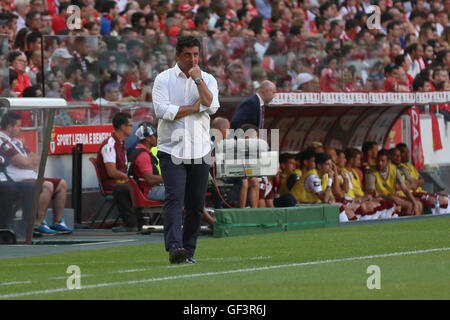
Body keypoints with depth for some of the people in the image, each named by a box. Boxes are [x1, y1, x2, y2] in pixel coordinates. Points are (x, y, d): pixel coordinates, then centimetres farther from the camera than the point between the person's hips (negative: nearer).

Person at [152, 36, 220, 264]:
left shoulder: (208, 80, 10)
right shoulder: (164, 79, 2)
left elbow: (211, 106, -8)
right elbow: (163, 110, -11)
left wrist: (198, 79, -9)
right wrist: (195, 107, -7)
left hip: (200, 151, 3)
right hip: (172, 149, -3)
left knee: (196, 205, 3)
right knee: (174, 198, -16)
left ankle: (188, 251, 10)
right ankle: (174, 247, -27)